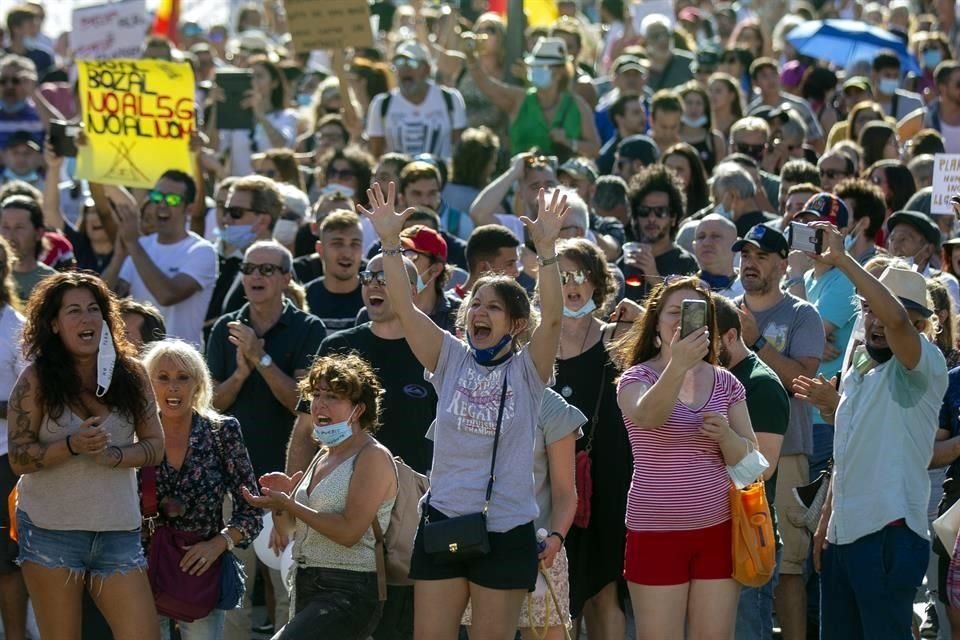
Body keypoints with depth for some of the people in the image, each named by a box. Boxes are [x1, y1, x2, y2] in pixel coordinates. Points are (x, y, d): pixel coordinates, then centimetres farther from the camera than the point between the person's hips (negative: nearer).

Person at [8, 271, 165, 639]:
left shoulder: (130, 374, 4)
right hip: (50, 530, -2)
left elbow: (155, 446, 5)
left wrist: (114, 456, -15)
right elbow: (18, 458, -6)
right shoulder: (36, 380, -3)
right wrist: (72, 445, -22)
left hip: (119, 530, 2)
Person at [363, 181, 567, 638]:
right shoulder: (451, 360, 4)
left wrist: (546, 250, -31)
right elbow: (403, 306, -5)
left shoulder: (527, 370, -2)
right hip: (444, 520, 2)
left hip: (507, 530, -2)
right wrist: (390, 242, -16)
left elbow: (553, 318, -19)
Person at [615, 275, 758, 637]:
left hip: (717, 529, 3)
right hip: (656, 532, -3)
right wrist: (677, 366, -46)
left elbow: (748, 459, 8)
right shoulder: (637, 377, -4)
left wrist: (725, 435, -16)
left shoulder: (726, 383, 7)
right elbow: (647, 417, -28)